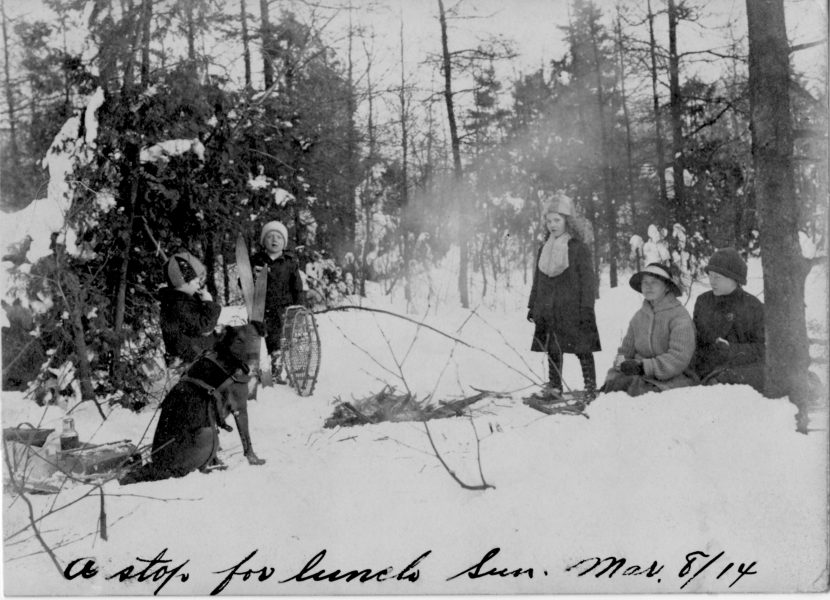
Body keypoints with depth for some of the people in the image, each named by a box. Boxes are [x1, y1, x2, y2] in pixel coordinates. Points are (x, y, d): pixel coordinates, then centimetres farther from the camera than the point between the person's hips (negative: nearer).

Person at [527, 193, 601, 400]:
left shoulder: (578, 249, -5)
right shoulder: (544, 250, 13)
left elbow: (587, 280, -7)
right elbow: (537, 281, 18)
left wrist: (586, 308, -12)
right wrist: (533, 306, 15)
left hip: (573, 310, -5)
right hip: (548, 311, 6)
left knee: (582, 349, -3)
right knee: (552, 350, 11)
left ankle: (590, 387, 3)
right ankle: (554, 386, 20)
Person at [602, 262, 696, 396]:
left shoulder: (680, 316, -5)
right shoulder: (639, 316, 15)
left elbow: (680, 358, -15)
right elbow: (626, 351, 14)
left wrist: (644, 367, -23)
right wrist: (612, 378, -7)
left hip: (672, 378, -6)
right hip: (640, 375, 6)